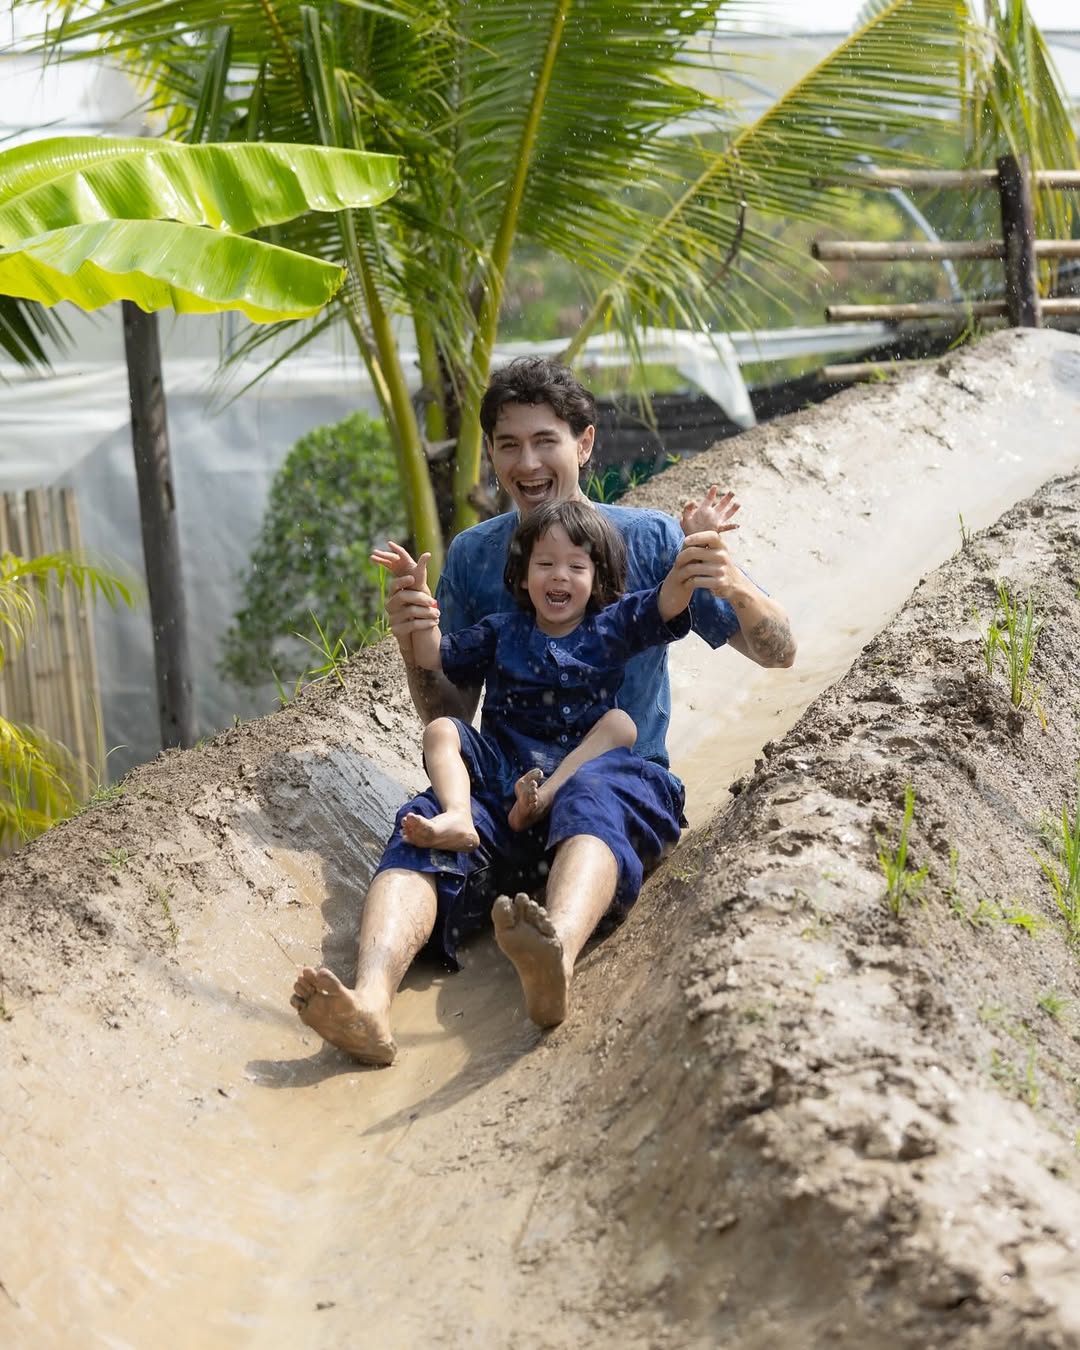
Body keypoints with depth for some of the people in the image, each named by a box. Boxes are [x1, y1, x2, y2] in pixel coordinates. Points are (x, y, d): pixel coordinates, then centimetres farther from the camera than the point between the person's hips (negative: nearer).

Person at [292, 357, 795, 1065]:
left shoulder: (649, 540, 5)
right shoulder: (473, 555, 12)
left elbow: (778, 651, 1)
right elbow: (450, 718, 12)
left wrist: (737, 587, -22)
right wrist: (413, 649, -10)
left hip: (626, 776, -2)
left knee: (589, 795, -39)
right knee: (423, 824, -31)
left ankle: (555, 961, -69)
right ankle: (370, 1001, -58)